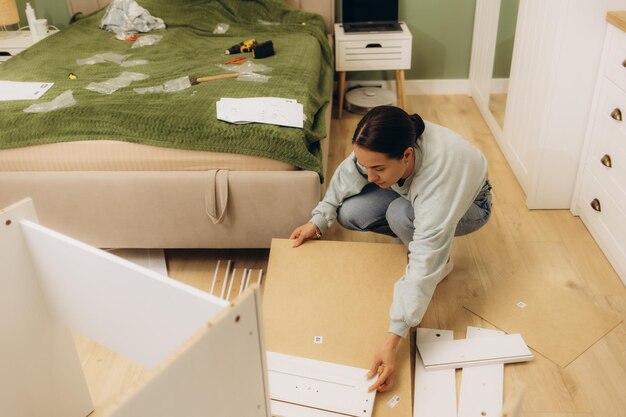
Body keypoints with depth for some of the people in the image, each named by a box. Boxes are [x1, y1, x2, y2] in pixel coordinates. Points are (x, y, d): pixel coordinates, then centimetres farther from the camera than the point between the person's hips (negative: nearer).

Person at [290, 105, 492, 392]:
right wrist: (318, 221, -16)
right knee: (350, 214, -17)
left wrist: (392, 342, -48)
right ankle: (416, 236, 7)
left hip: (468, 203, -5)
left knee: (401, 215, -36)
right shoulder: (382, 147, -32)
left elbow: (424, 266, -46)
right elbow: (347, 175, -10)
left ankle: (443, 262, -4)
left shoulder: (439, 177, -45)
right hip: (412, 190, 5)